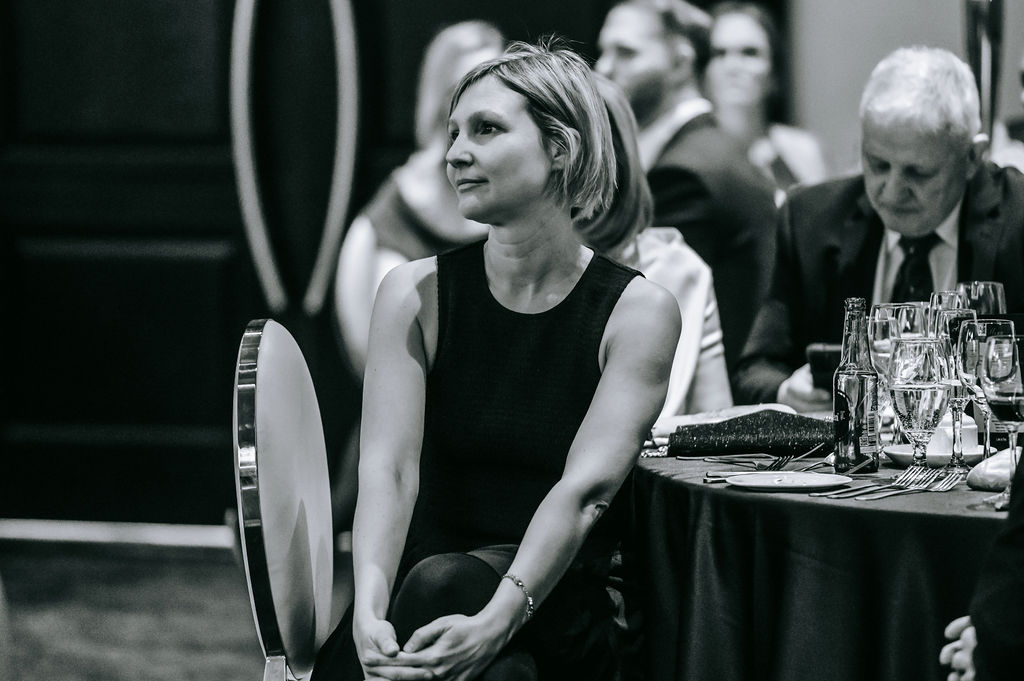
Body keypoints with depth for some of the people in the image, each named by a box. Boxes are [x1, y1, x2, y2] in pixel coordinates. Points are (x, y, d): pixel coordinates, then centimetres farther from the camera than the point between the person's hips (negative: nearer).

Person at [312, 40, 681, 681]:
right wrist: (370, 612, -26)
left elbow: (586, 489, -13)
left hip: (559, 611, -1)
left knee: (442, 581, -33)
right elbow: (388, 468, -7)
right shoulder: (417, 293, 4)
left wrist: (496, 620, -29)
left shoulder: (640, 312, -1)